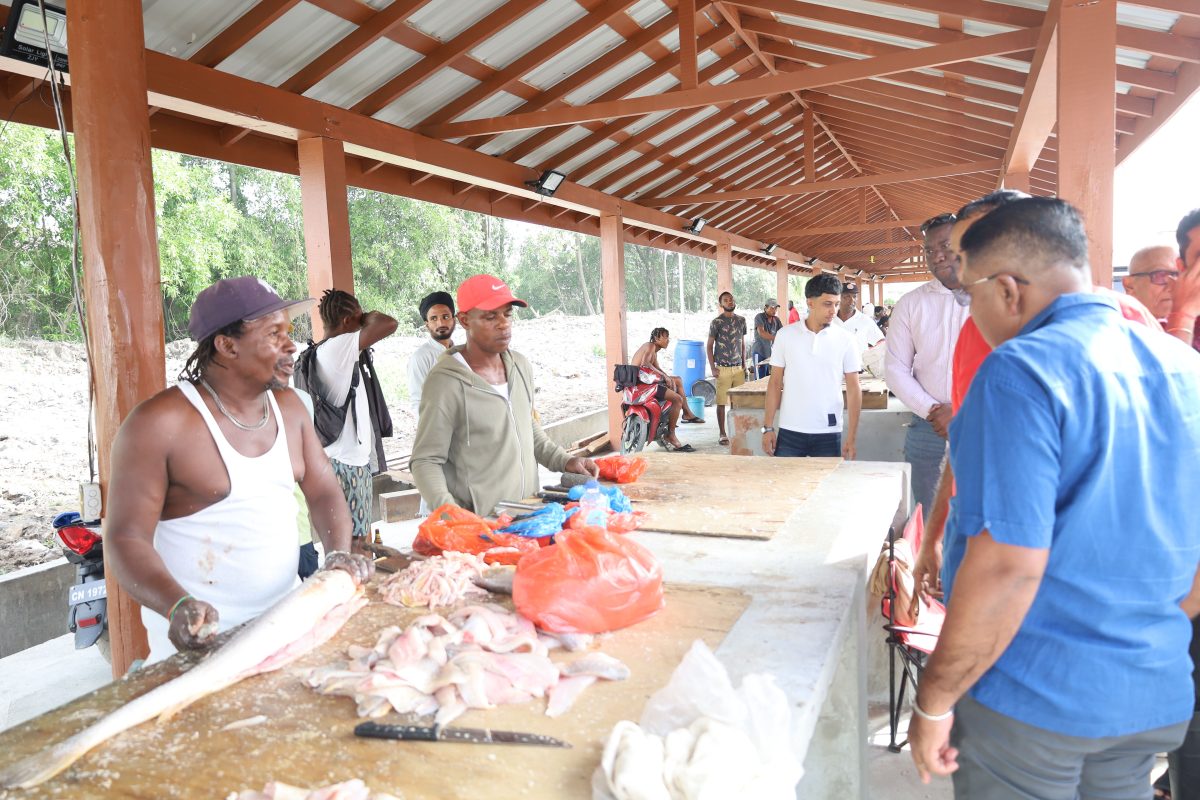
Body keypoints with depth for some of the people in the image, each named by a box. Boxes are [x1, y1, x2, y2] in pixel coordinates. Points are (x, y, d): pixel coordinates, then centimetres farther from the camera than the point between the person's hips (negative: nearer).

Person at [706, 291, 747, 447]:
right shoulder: (716, 322, -5)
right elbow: (710, 346, -2)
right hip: (723, 369, -4)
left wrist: (744, 363, 11)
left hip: (739, 368, 4)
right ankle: (722, 433, 9)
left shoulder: (741, 320, 9)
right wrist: (713, 368, -8)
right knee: (721, 402, 0)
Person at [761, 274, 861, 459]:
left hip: (828, 434, 0)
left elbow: (853, 390, 1)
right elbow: (775, 383, 5)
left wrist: (851, 438, -3)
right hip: (789, 432, 0)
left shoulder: (846, 339, -1)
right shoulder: (786, 335, 1)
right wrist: (768, 427, 0)